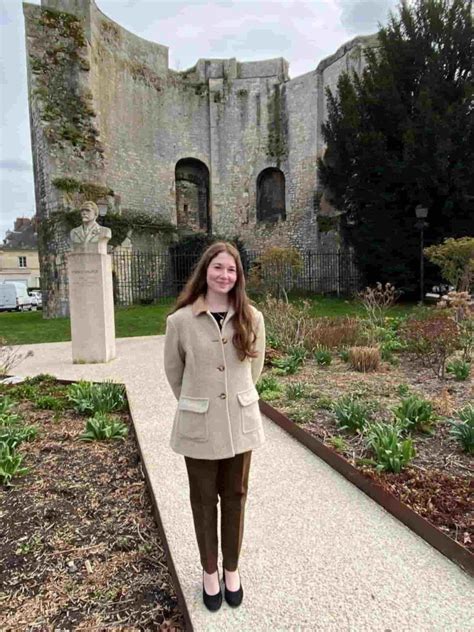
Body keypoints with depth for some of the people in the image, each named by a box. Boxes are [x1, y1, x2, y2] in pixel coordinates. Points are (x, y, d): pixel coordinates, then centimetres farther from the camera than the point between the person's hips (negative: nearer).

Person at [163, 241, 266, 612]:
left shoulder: (252, 319, -6)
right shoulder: (181, 320, -12)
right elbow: (173, 371, 3)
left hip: (241, 423, 2)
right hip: (199, 426, -1)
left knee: (235, 498, 18)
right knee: (204, 500, 16)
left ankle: (232, 569, 42)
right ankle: (209, 571, 41)